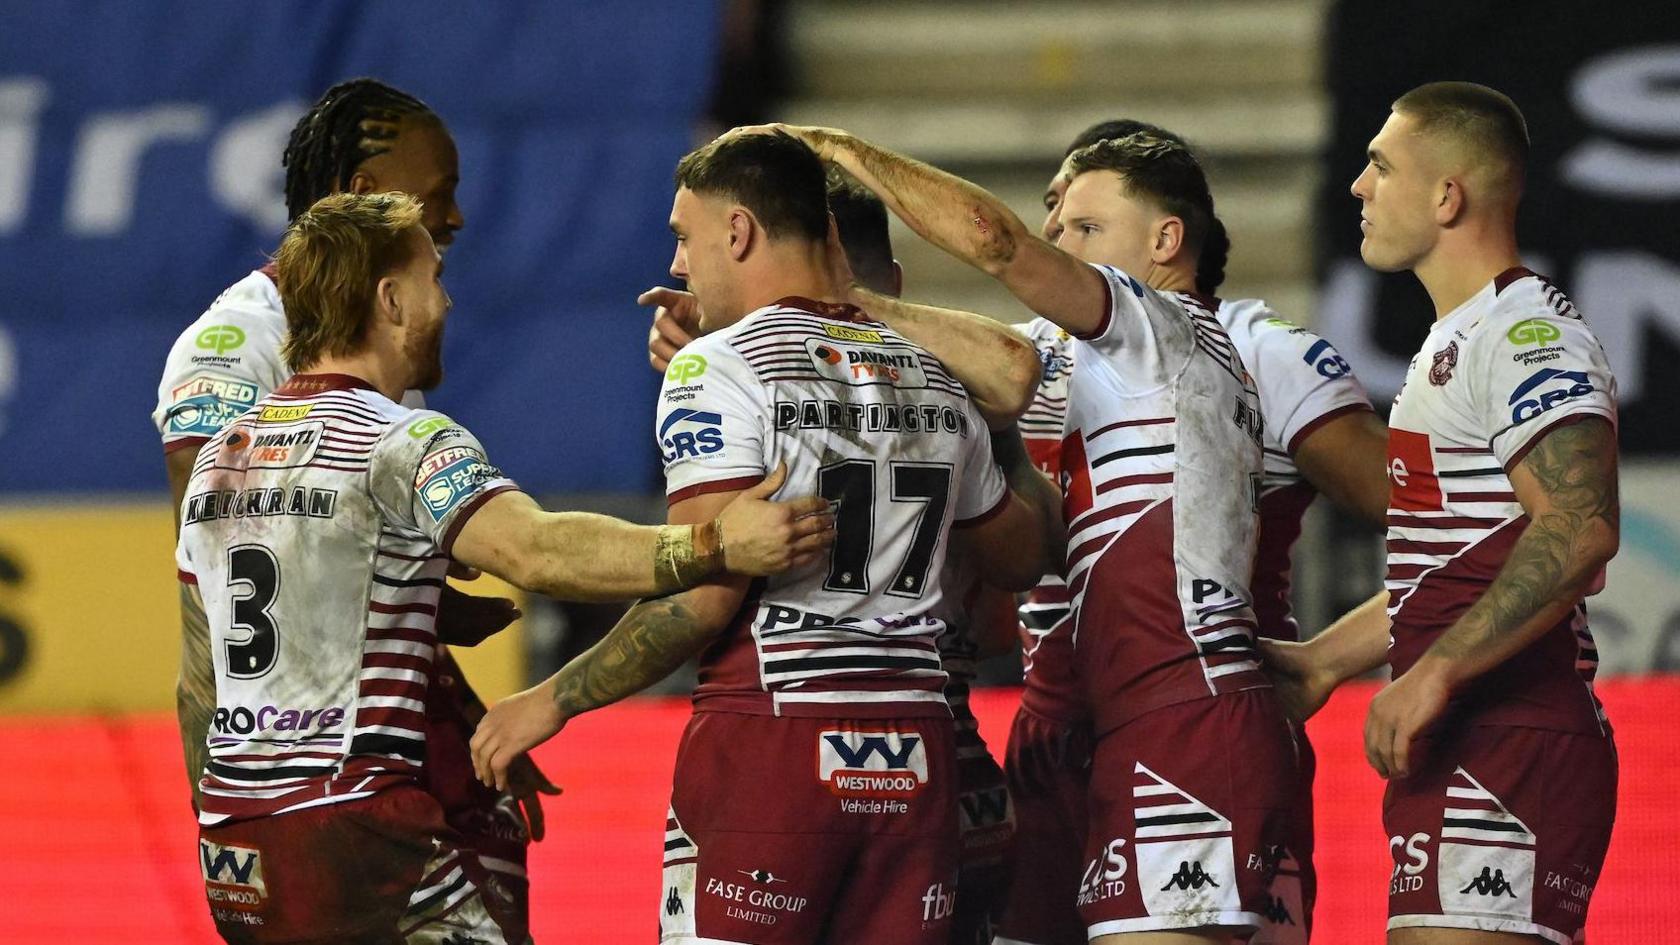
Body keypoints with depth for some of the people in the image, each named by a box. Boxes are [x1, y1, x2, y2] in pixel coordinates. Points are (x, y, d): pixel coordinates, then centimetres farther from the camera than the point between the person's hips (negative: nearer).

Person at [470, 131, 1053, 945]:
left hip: (769, 736, -6)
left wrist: (551, 702, -5)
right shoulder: (933, 379, 15)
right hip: (912, 754, 6)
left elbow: (705, 596, -14)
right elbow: (1020, 557, 28)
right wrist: (1002, 426, 42)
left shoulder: (718, 369, -6)